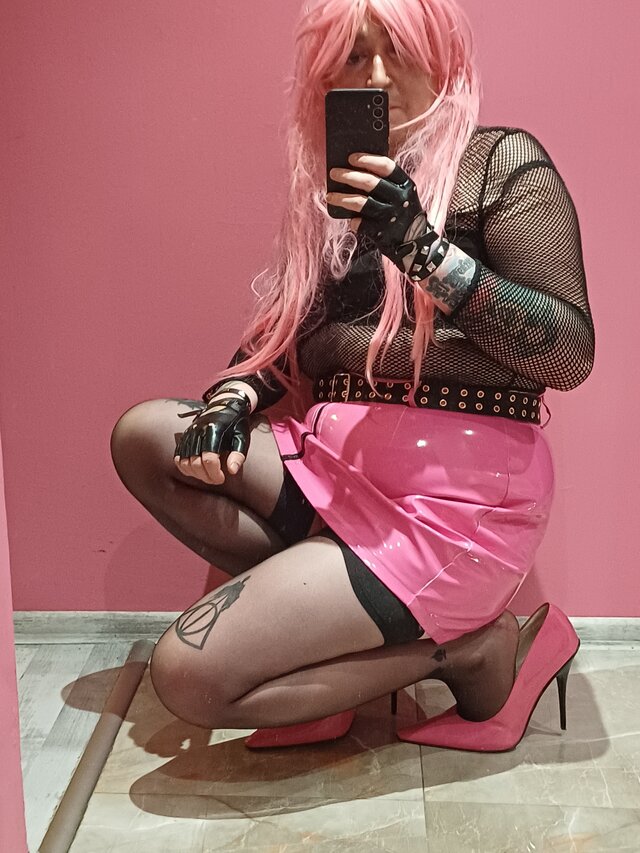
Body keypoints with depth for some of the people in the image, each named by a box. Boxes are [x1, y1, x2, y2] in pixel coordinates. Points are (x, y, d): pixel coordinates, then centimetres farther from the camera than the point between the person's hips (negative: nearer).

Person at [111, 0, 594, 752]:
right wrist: (231, 402, -4)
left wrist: (424, 247, -21)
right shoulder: (333, 188, 15)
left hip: (454, 490, -7)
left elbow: (572, 354, -11)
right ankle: (327, 623, -3)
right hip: (333, 462, 7)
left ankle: (473, 649, 0)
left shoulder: (502, 161, -2)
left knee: (190, 676, -15)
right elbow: (281, 330, 18)